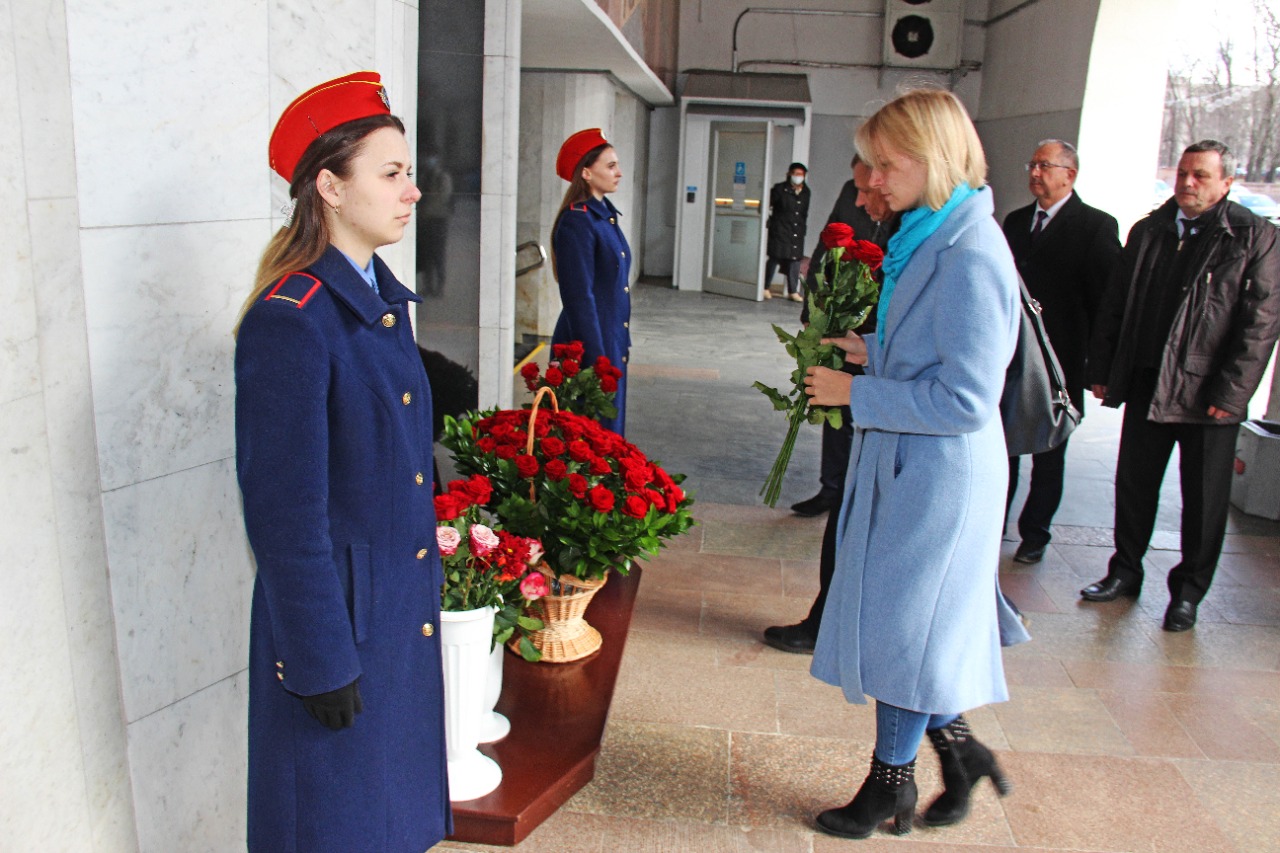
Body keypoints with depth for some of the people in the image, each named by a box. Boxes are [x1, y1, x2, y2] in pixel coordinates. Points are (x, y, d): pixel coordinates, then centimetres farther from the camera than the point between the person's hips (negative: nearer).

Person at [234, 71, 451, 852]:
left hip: (405, 604, 8)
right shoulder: (288, 321, -22)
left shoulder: (383, 297, 5)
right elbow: (285, 516, -20)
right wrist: (323, 664, -16)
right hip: (339, 612, -8)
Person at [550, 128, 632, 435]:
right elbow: (579, 297, -19)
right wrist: (596, 359, -19)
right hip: (589, 348, -9)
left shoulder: (606, 216, 11)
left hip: (612, 344, 9)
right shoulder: (577, 222, -16)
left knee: (610, 429, 14)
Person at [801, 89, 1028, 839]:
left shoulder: (970, 257, -23)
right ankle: (959, 750, 36)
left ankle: (892, 785, 28)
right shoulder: (932, 239, 7)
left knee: (903, 626, 7)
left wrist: (857, 394, -19)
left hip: (938, 477, -9)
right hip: (905, 465, 9)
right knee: (897, 620, 18)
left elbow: (967, 400, -25)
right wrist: (871, 352, 5)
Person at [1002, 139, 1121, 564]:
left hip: (1058, 364, -4)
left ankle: (1035, 534, 22)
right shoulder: (1016, 220, 10)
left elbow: (1107, 300, -8)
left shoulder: (1096, 226, -6)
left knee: (1048, 457, 9)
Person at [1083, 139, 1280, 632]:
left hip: (1208, 394, -4)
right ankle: (1125, 572, 28)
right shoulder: (1147, 232, 9)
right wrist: (1101, 371, 6)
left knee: (1204, 499, 7)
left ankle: (1188, 591, 22)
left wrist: (1229, 393, -14)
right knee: (1133, 485, 12)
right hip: (1145, 386, 4)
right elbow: (1115, 306, 11)